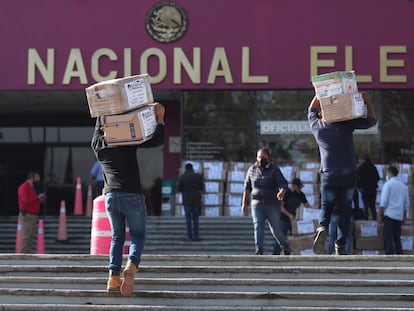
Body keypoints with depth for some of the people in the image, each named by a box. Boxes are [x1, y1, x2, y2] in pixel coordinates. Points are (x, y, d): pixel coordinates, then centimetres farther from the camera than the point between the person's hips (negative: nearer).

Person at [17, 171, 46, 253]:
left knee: (31, 237, 9)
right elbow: (26, 200, -23)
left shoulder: (31, 188, 21)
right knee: (26, 236, -11)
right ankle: (23, 255, -11)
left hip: (33, 215, 10)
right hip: (27, 215, -10)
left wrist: (40, 201, 8)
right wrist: (38, 197, -14)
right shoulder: (23, 187, -10)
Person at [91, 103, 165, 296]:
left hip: (111, 196, 3)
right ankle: (131, 266, -22)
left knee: (117, 237, 16)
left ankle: (113, 277, 1)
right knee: (137, 236, 7)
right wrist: (160, 118, 7)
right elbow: (157, 140, -3)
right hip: (132, 195, -3)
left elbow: (99, 126, 31)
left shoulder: (97, 144, 9)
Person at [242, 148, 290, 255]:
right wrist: (244, 203, 11)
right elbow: (247, 187, 14)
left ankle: (285, 247, 25)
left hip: (272, 204, -2)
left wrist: (282, 192, -36)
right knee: (258, 226, -13)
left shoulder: (274, 169, -2)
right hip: (257, 204, 2)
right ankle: (259, 251, -18)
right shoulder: (252, 170, 8)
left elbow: (283, 183, -14)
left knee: (276, 229, 0)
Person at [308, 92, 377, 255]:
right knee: (345, 208, 8)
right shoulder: (346, 124, 0)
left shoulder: (317, 126, 6)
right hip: (349, 174, 0)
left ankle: (322, 228, -19)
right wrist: (367, 102, 15)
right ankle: (340, 245, 2)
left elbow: (312, 110, 27)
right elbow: (372, 120, 7)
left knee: (326, 207, 13)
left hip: (328, 175, 0)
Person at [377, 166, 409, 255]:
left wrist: (379, 214, -5)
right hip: (399, 216, 5)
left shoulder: (388, 184, -4)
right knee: (397, 238, 10)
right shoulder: (403, 186, 12)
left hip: (389, 214, -5)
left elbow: (384, 202, -9)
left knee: (388, 238, -7)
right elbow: (406, 203, 14)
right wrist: (404, 216, 21)